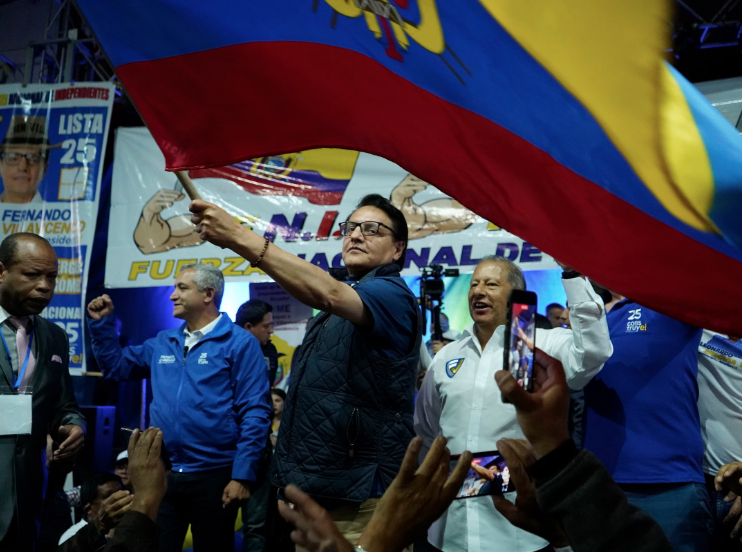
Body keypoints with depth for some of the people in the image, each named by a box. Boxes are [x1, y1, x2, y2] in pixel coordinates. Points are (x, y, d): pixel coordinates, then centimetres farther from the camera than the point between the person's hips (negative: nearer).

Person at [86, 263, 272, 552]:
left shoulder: (239, 343, -8)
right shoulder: (162, 343, 10)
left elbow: (254, 414, -12)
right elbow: (116, 366, 24)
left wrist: (242, 475, -17)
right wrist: (101, 323, 11)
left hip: (214, 476, -5)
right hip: (161, 474, 5)